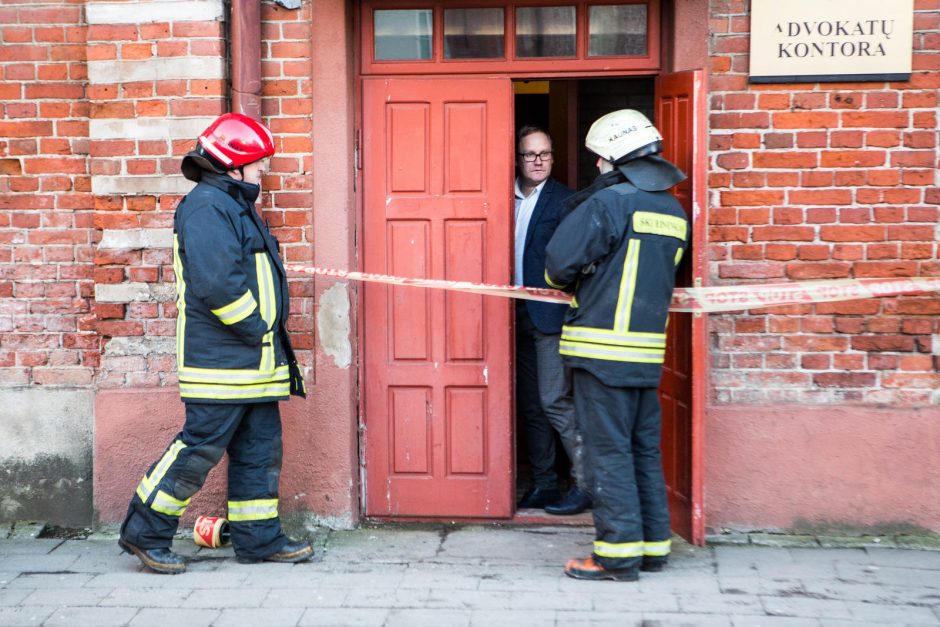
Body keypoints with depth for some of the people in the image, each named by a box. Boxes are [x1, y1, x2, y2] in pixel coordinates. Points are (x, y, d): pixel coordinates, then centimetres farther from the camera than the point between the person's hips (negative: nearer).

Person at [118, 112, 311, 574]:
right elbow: (216, 283, -24)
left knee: (260, 449, 11)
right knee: (200, 448, -5)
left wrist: (270, 334, 14)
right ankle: (145, 532, 7)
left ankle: (258, 539, 18)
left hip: (254, 361, 10)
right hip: (221, 362, -10)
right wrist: (256, 327, -16)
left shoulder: (235, 205, 20)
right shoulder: (206, 207, -13)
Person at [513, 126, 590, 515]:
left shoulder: (565, 201, -5)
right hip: (520, 314, 7)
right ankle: (543, 483, 20)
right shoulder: (510, 199, 12)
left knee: (554, 400, -9)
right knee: (530, 404, 11)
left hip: (550, 313, -7)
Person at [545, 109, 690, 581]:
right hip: (648, 350, 7)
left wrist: (567, 283, 9)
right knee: (644, 449, 14)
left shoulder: (608, 202, -12)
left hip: (604, 347, -7)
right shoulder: (673, 211, 12)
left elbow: (559, 263, -13)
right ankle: (653, 546, 20)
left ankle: (618, 554, 1)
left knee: (608, 450, -2)